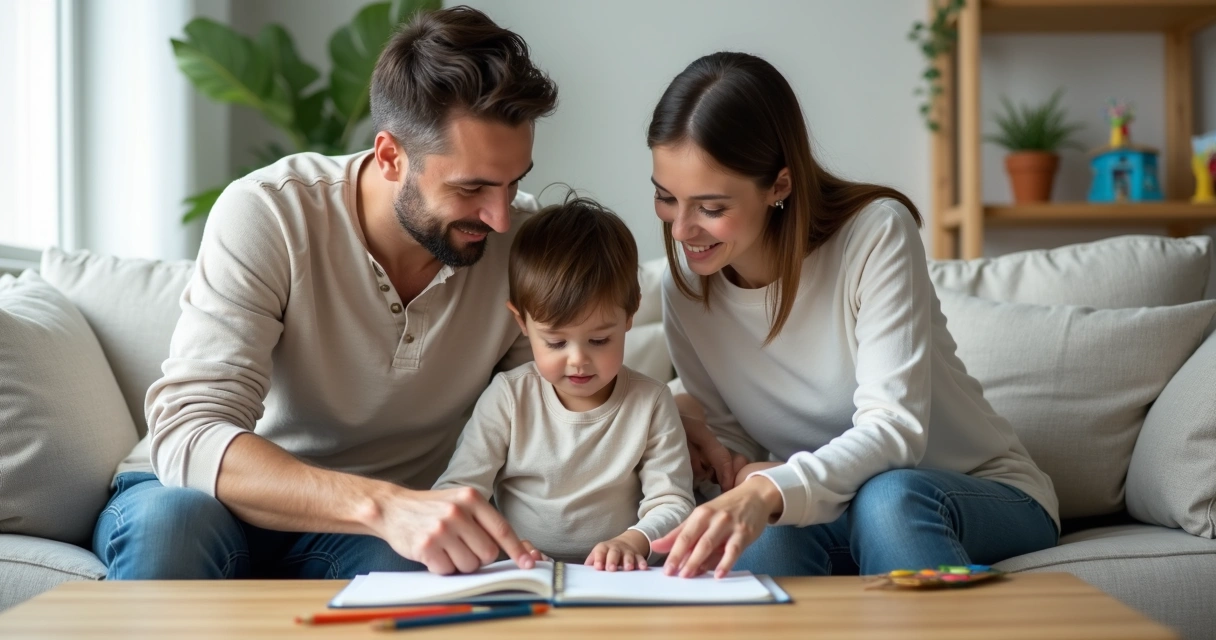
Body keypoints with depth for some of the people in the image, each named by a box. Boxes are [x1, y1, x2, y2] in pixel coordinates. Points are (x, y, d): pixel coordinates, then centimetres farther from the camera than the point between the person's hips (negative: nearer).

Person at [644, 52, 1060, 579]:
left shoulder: (876, 233, -20)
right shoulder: (685, 282, -5)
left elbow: (895, 429, -30)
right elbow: (731, 442, 2)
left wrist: (770, 491, -47)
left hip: (990, 499, -2)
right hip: (831, 510, 3)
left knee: (887, 498, -38)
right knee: (766, 533, -33)